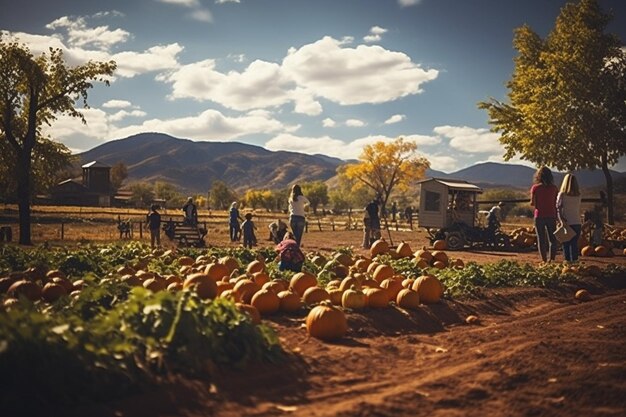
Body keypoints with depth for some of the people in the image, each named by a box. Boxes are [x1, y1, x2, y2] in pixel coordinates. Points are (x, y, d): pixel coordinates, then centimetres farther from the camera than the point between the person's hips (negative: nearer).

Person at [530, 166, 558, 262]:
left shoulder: (535, 188, -7)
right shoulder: (554, 188, 0)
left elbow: (533, 203, -7)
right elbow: (556, 204, 1)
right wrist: (557, 216, 10)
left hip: (539, 216, -1)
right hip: (551, 216, 2)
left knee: (541, 239, 5)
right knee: (552, 239, 11)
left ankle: (544, 260, 4)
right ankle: (552, 258, 4)